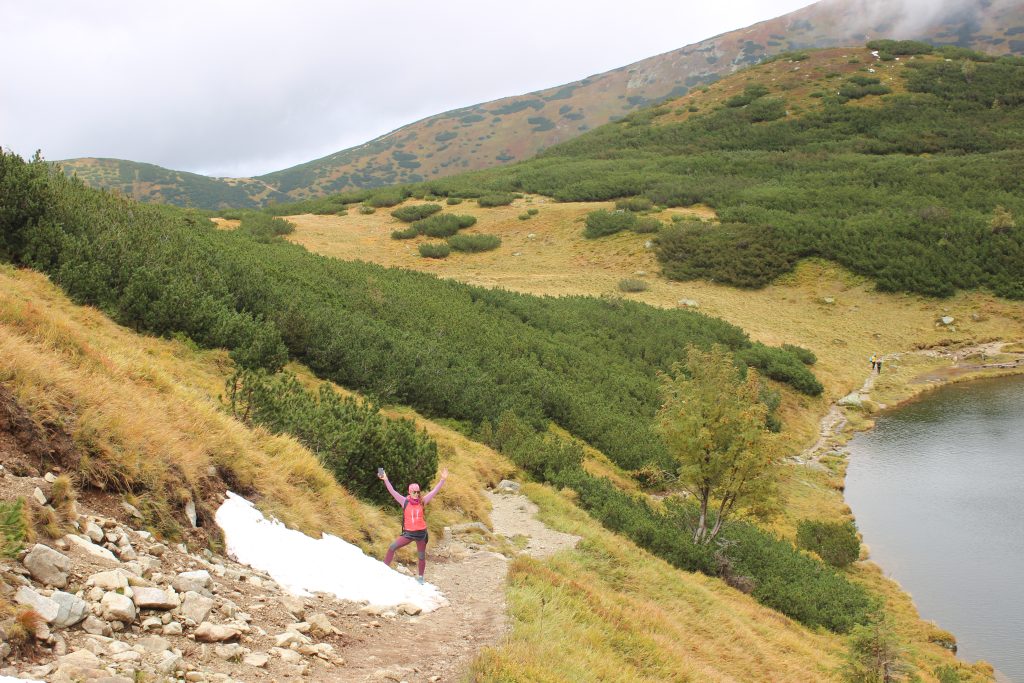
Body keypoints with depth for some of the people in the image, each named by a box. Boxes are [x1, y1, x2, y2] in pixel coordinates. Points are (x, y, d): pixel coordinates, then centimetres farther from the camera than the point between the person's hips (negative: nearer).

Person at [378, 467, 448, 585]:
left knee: (421, 556, 12)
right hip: (408, 533, -1)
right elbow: (392, 491, -11)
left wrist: (442, 480, -9)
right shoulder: (405, 502, -6)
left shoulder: (422, 502, -3)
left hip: (421, 533, 1)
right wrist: (386, 480, -19)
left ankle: (420, 577, 30)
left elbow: (434, 491, -3)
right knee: (392, 547, -13)